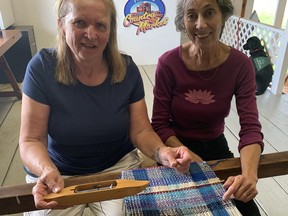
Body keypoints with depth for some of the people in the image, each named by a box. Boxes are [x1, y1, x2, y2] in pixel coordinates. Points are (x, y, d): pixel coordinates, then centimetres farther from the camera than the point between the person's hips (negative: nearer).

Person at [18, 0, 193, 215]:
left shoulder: (126, 68, -10)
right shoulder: (43, 67, -15)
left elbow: (141, 131, -8)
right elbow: (31, 140, -14)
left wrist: (162, 152, -29)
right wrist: (47, 171, -35)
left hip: (118, 167, 1)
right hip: (57, 175, 0)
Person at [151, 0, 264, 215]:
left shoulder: (240, 64, -13)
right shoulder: (168, 63, -18)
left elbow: (251, 128, -19)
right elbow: (160, 124, -12)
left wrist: (249, 174, -37)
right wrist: (188, 157, -26)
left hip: (216, 148, 2)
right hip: (176, 149, -1)